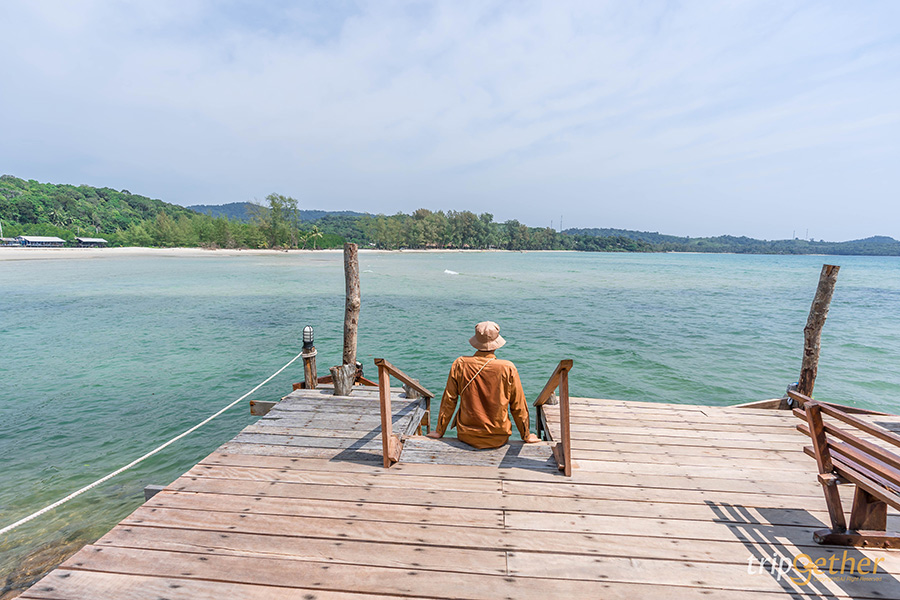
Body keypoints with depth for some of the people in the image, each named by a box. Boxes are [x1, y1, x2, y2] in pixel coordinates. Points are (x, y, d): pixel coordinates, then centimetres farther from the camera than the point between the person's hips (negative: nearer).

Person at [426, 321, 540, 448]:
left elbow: (449, 401, -3)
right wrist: (526, 435, 11)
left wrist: (439, 431, 11)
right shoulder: (508, 368, -15)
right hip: (499, 439, 0)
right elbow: (518, 406, -4)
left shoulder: (460, 365, -11)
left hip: (467, 437, 0)